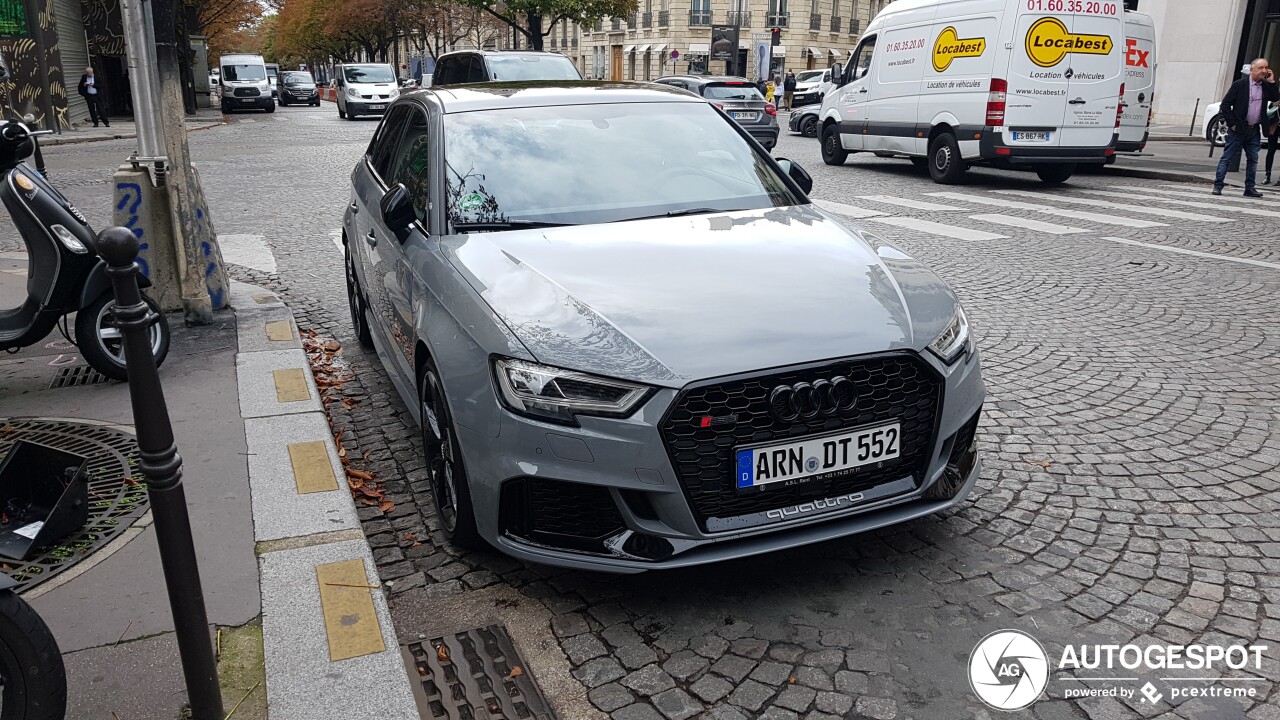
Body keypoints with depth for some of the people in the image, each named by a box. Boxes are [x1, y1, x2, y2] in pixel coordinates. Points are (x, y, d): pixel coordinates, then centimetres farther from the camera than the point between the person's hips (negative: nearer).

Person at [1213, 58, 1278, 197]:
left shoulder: (1266, 86, 11)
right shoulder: (1239, 84, -5)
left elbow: (1276, 99, 5)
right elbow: (1225, 104, -7)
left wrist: (1272, 82, -2)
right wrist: (1231, 124, -11)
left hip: (1254, 130, 6)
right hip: (1239, 129, -6)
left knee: (1253, 159, 7)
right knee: (1227, 158, -5)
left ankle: (1250, 188, 12)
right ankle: (1218, 185, -2)